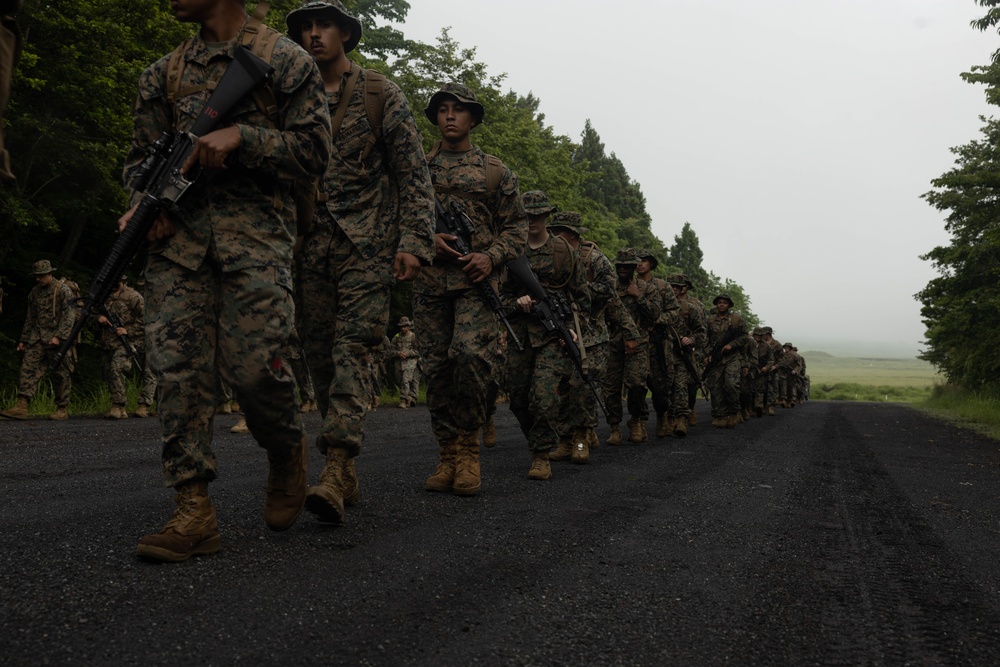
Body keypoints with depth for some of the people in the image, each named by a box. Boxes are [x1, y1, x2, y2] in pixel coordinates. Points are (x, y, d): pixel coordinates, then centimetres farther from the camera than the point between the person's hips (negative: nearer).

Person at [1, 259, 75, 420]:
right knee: (28, 369, -7)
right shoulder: (35, 292, 15)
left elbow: (69, 316, -13)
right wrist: (23, 339, 20)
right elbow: (30, 318, 22)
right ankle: (22, 407, -13)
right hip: (37, 339, 6)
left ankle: (62, 410, 8)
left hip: (58, 340, -6)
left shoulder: (63, 290, -6)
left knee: (61, 375, -1)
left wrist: (58, 336, -22)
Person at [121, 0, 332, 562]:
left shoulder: (285, 59, 8)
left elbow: (314, 151, 1)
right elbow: (142, 156, 22)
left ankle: (289, 451, 18)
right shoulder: (164, 72, 21)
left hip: (256, 232, -4)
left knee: (253, 364, -14)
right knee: (179, 365, -6)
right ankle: (194, 510, -3)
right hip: (178, 234, 5)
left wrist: (241, 135, -12)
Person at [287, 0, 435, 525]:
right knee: (320, 356, 4)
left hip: (365, 244, -5)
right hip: (309, 245, 5)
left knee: (352, 349, -15)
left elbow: (413, 173, 0)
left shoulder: (380, 95, 4)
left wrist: (414, 241, -11)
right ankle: (346, 471, 13)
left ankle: (335, 469, -24)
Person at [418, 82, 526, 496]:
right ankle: (447, 456, 9)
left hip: (477, 279, -2)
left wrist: (491, 256, -8)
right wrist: (425, 238, -7)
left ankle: (468, 449, -8)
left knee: (471, 355, -22)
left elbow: (516, 226, 10)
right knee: (436, 367, 0)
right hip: (429, 279, 3)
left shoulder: (495, 171, 13)